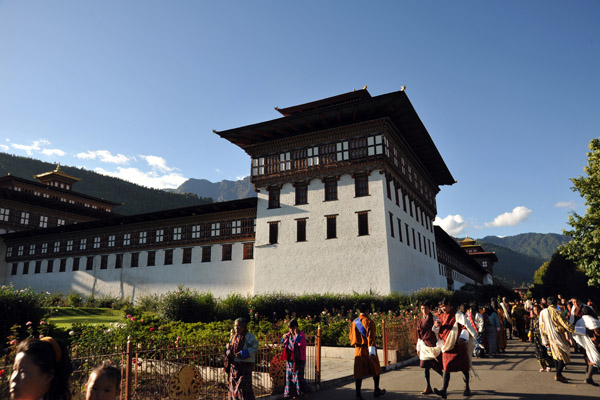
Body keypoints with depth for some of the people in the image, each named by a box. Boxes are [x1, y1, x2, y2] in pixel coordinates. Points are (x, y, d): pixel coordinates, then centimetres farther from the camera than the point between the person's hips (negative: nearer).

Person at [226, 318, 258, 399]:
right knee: (233, 384, 13)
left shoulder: (249, 336, -9)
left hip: (245, 365, -7)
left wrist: (243, 353, -24)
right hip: (234, 365, 7)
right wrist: (228, 351, -2)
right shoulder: (233, 336, 11)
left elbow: (254, 348, -15)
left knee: (244, 386, -8)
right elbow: (229, 346, 22)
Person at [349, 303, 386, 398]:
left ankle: (358, 393, 2)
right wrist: (372, 352, -21)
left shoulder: (354, 322, 6)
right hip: (367, 350, -4)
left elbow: (351, 337, 14)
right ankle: (377, 390, 26)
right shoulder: (369, 322, -12)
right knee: (375, 370, 15)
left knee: (359, 372, 5)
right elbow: (370, 338, -18)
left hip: (358, 350, 4)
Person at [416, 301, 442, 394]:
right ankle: (428, 388, 13)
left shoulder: (435, 318, -5)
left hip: (434, 346, -4)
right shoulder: (420, 322, 9)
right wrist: (418, 348, 16)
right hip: (424, 346, 4)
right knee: (426, 367, 5)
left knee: (437, 367, -3)